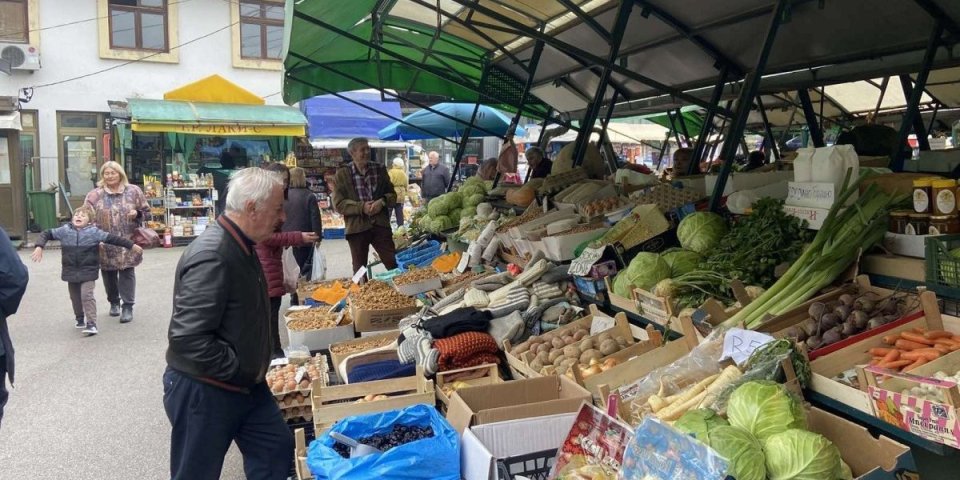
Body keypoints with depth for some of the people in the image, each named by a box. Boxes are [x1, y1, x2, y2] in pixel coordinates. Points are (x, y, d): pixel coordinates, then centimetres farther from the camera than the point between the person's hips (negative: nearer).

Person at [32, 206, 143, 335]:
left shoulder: (94, 232, -7)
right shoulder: (64, 230, 0)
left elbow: (113, 239, -7)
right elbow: (46, 234, 9)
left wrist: (132, 246, -8)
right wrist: (39, 247, -6)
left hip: (88, 271, -4)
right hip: (71, 271, 4)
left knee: (87, 295, -14)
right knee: (75, 297, 16)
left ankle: (91, 324, -11)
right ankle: (80, 319, 36)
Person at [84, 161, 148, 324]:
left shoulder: (133, 191, 2)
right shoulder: (95, 195, 0)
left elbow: (145, 210, 10)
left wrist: (137, 213, -12)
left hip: (127, 242, -1)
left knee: (127, 273, -1)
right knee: (109, 273, 12)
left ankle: (128, 306, 4)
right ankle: (114, 302, 30)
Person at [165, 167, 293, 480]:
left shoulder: (241, 247, 6)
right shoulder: (212, 255, -27)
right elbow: (188, 337, -32)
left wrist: (251, 372, 11)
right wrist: (240, 370, -20)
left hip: (245, 384, 9)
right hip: (202, 392, -9)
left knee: (276, 449, 16)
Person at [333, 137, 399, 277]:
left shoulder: (379, 169, 8)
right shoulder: (343, 173, -2)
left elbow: (392, 194, 12)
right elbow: (338, 204, -6)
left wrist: (382, 201, -10)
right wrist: (361, 207, -17)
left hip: (380, 224, 2)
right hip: (357, 227, -2)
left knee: (394, 264, 2)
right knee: (360, 271, 10)